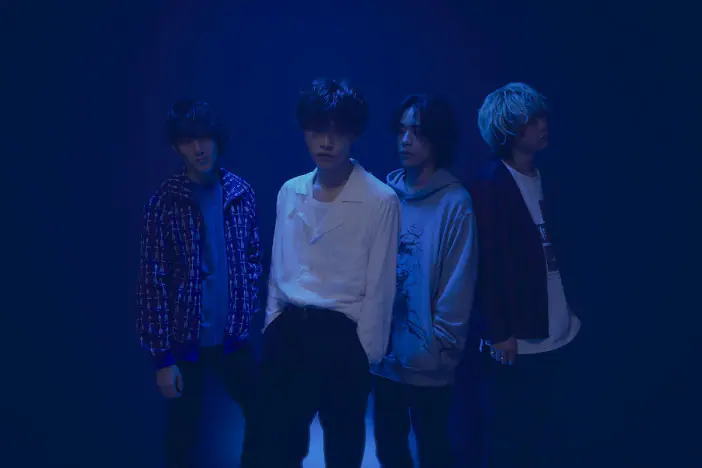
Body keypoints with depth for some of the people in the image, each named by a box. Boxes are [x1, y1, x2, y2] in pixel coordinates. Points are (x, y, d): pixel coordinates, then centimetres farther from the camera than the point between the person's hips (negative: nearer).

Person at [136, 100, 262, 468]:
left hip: (233, 335, 3)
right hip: (184, 339, -3)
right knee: (182, 434, 11)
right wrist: (162, 355, -13)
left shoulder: (241, 192, -1)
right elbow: (152, 280, -12)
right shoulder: (163, 203, -12)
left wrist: (247, 307, 3)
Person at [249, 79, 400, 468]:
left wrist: (366, 351, -8)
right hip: (288, 332, 4)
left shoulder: (381, 200, -11)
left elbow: (379, 284, -9)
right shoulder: (289, 192, 5)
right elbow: (279, 267, 12)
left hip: (343, 337, -4)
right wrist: (273, 325, 12)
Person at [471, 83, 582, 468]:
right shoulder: (489, 187, -11)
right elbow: (488, 265, -13)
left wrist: (573, 307, 11)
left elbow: (559, 249, 14)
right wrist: (499, 333, -13)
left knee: (555, 436, 15)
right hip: (518, 342, -6)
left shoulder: (545, 179, 10)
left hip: (560, 336, 7)